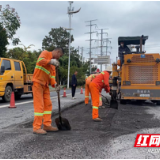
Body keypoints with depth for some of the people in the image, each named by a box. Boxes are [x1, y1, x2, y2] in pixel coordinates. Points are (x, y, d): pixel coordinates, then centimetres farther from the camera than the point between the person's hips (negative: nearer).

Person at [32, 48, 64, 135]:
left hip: (45, 85, 9)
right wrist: (50, 61, -37)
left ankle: (47, 125, 17)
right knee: (39, 105, -10)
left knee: (48, 104, 9)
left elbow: (52, 75, 11)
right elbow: (40, 60, -23)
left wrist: (55, 84, -6)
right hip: (38, 83, -9)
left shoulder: (53, 63, 20)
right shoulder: (45, 53, -2)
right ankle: (37, 128, -6)